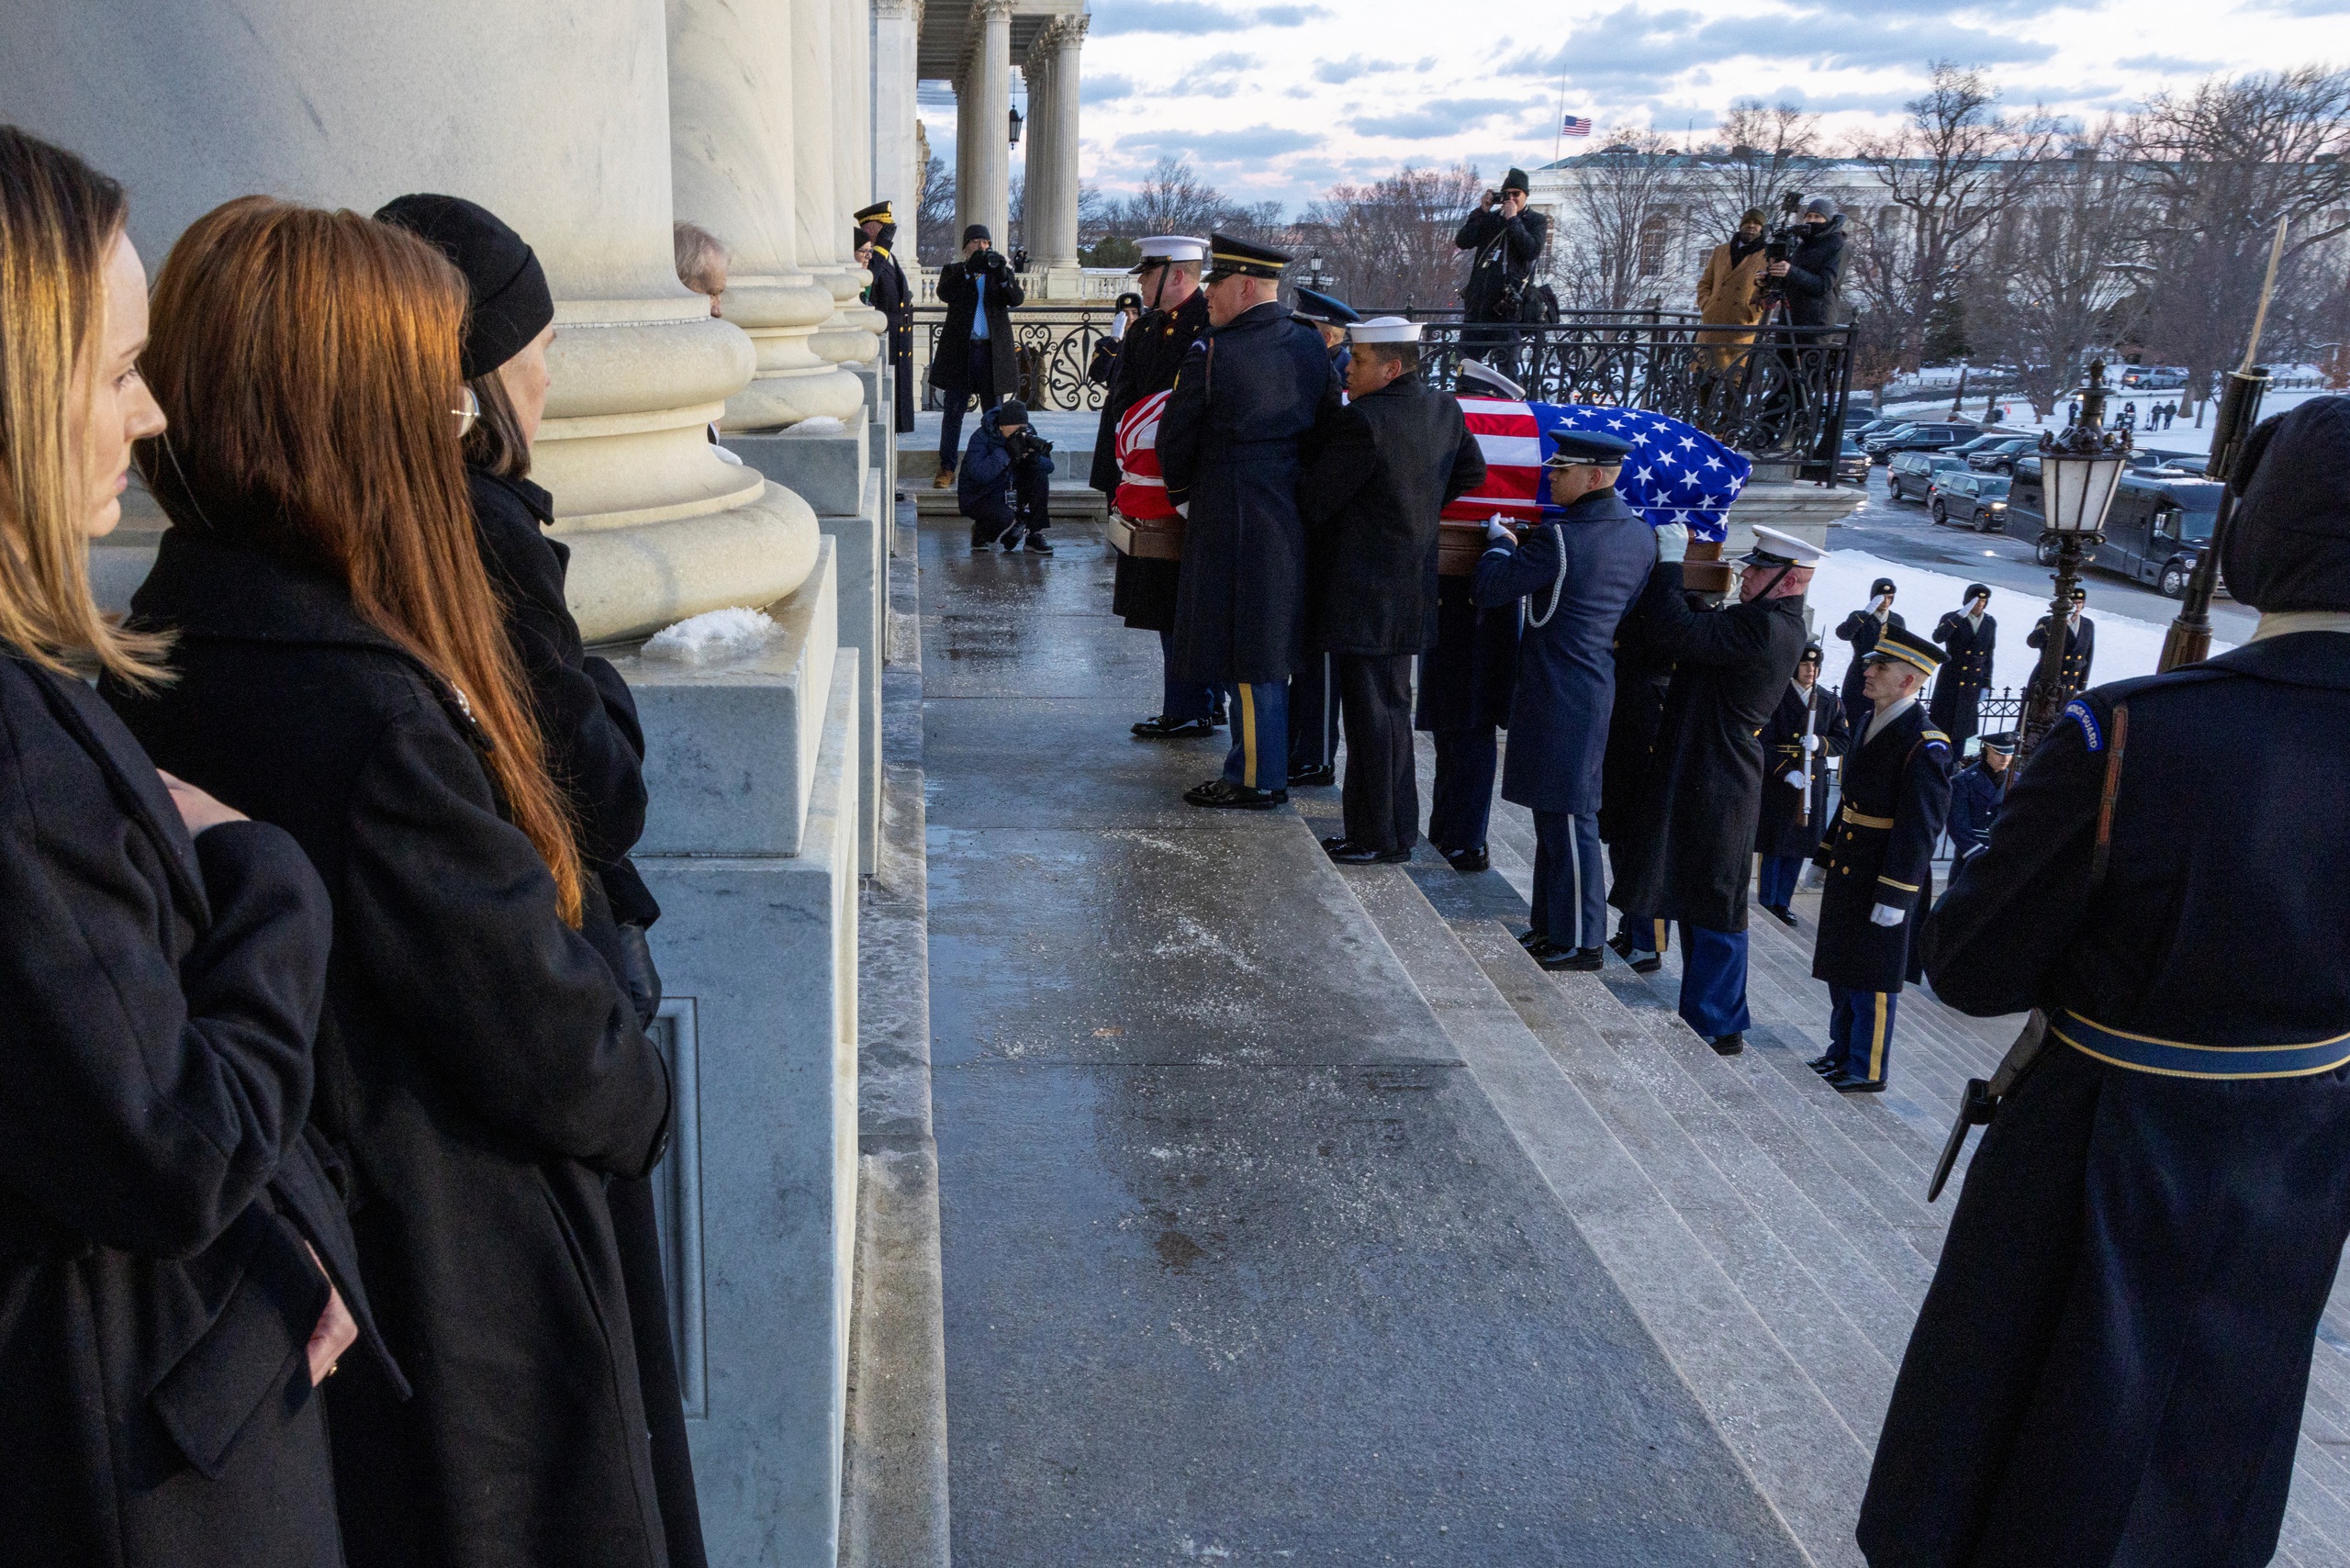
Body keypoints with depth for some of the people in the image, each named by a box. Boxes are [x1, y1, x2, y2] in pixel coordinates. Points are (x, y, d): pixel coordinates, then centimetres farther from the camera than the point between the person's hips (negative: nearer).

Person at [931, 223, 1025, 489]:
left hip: (993, 351, 1)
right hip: (959, 350, -1)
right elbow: (944, 294, -12)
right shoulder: (953, 271, 7)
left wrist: (1004, 275, -23)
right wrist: (968, 270, -22)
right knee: (953, 412, 2)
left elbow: (1017, 299, -6)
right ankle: (946, 469, 8)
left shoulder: (1002, 272, 10)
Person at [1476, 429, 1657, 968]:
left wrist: (1500, 543, 5)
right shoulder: (1641, 535, 6)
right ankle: (1550, 924, 27)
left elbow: (1490, 590, -15)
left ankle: (1580, 942, 6)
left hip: (1559, 696, -9)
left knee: (1568, 817, -2)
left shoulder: (1558, 537, -18)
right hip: (1597, 685, 9)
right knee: (1556, 812, 17)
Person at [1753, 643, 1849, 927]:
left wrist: (1820, 744, -16)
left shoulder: (1830, 701, 6)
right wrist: (1786, 771, -21)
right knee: (1773, 845, 2)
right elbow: (1763, 743, -10)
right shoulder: (1775, 698, -6)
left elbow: (1844, 741, 6)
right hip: (1776, 784, -4)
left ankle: (1782, 902, 20)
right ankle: (1766, 902, 13)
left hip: (1811, 785, 4)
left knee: (1799, 844, 9)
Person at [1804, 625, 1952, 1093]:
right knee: (1840, 971, 18)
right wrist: (1828, 861, 18)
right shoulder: (1868, 725, 9)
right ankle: (1842, 1053, 32)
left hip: (1883, 880, -9)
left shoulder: (1924, 744, -19)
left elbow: (1920, 827, -20)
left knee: (1871, 983, 4)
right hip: (1847, 875, 9)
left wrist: (1894, 897, -20)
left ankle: (1866, 1071, 17)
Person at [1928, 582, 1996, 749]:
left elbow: (1989, 655, 10)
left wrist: (1986, 685, 7)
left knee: (1962, 729, 8)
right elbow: (1937, 637, -27)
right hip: (1950, 681, -3)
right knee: (1941, 725, 0)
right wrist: (1960, 616, -30)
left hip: (1973, 684, 3)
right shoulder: (1951, 618, -7)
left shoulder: (1991, 623, 6)